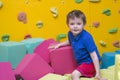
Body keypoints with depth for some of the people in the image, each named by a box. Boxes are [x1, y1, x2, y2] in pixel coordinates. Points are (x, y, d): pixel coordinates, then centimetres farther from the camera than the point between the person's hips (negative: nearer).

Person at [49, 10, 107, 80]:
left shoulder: (86, 37, -29)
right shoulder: (70, 34, -8)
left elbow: (94, 55, -27)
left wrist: (98, 73, -28)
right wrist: (59, 45, 12)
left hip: (90, 63, -8)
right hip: (81, 62, 8)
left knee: (75, 74, -20)